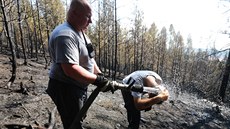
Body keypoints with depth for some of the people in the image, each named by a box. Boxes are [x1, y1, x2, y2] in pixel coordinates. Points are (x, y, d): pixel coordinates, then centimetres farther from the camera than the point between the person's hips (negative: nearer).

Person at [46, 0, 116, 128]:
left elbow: (88, 58, 12)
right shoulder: (65, 35, -25)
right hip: (66, 89, -10)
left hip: (79, 86, 10)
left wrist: (100, 75, 0)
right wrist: (98, 80, -27)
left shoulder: (79, 32, 9)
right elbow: (70, 69, -34)